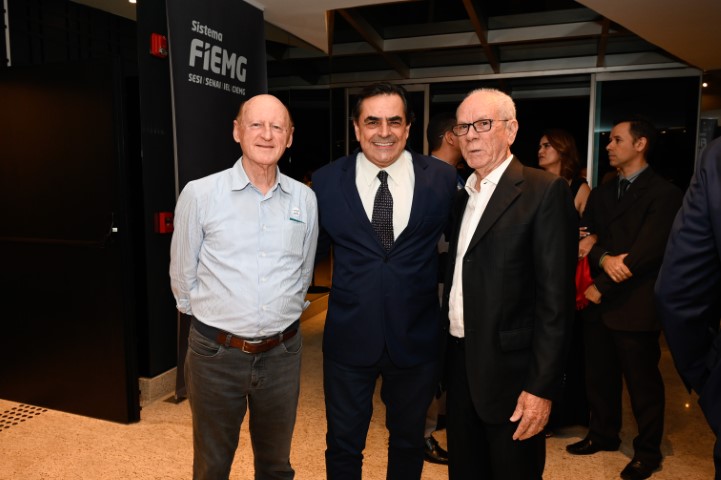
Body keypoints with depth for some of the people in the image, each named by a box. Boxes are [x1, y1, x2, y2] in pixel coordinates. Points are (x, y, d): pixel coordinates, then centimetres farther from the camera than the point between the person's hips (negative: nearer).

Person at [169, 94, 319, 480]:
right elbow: (182, 275, 1)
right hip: (216, 353, -1)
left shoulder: (305, 199, -1)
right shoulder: (200, 194, -9)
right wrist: (213, 318, 8)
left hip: (283, 352, 2)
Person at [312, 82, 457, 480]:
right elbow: (313, 249, 6)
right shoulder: (327, 181, -5)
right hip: (349, 338, 0)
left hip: (416, 339, 1)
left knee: (408, 440, 23)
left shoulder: (442, 178, -6)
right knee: (343, 445, 17)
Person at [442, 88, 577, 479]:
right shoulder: (462, 196, 11)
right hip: (459, 363, 7)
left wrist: (541, 387, -17)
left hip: (509, 370, -6)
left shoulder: (544, 191, -11)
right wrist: (446, 356, 10)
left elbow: (555, 297, -16)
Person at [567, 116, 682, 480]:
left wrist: (601, 286, -13)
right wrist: (603, 258, -16)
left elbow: (645, 252, -16)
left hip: (635, 306, -6)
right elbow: (585, 237, 6)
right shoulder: (602, 192, 14)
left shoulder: (663, 194, -8)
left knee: (642, 383, 8)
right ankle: (603, 434, 35)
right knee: (599, 376, 16)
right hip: (598, 303, 6)